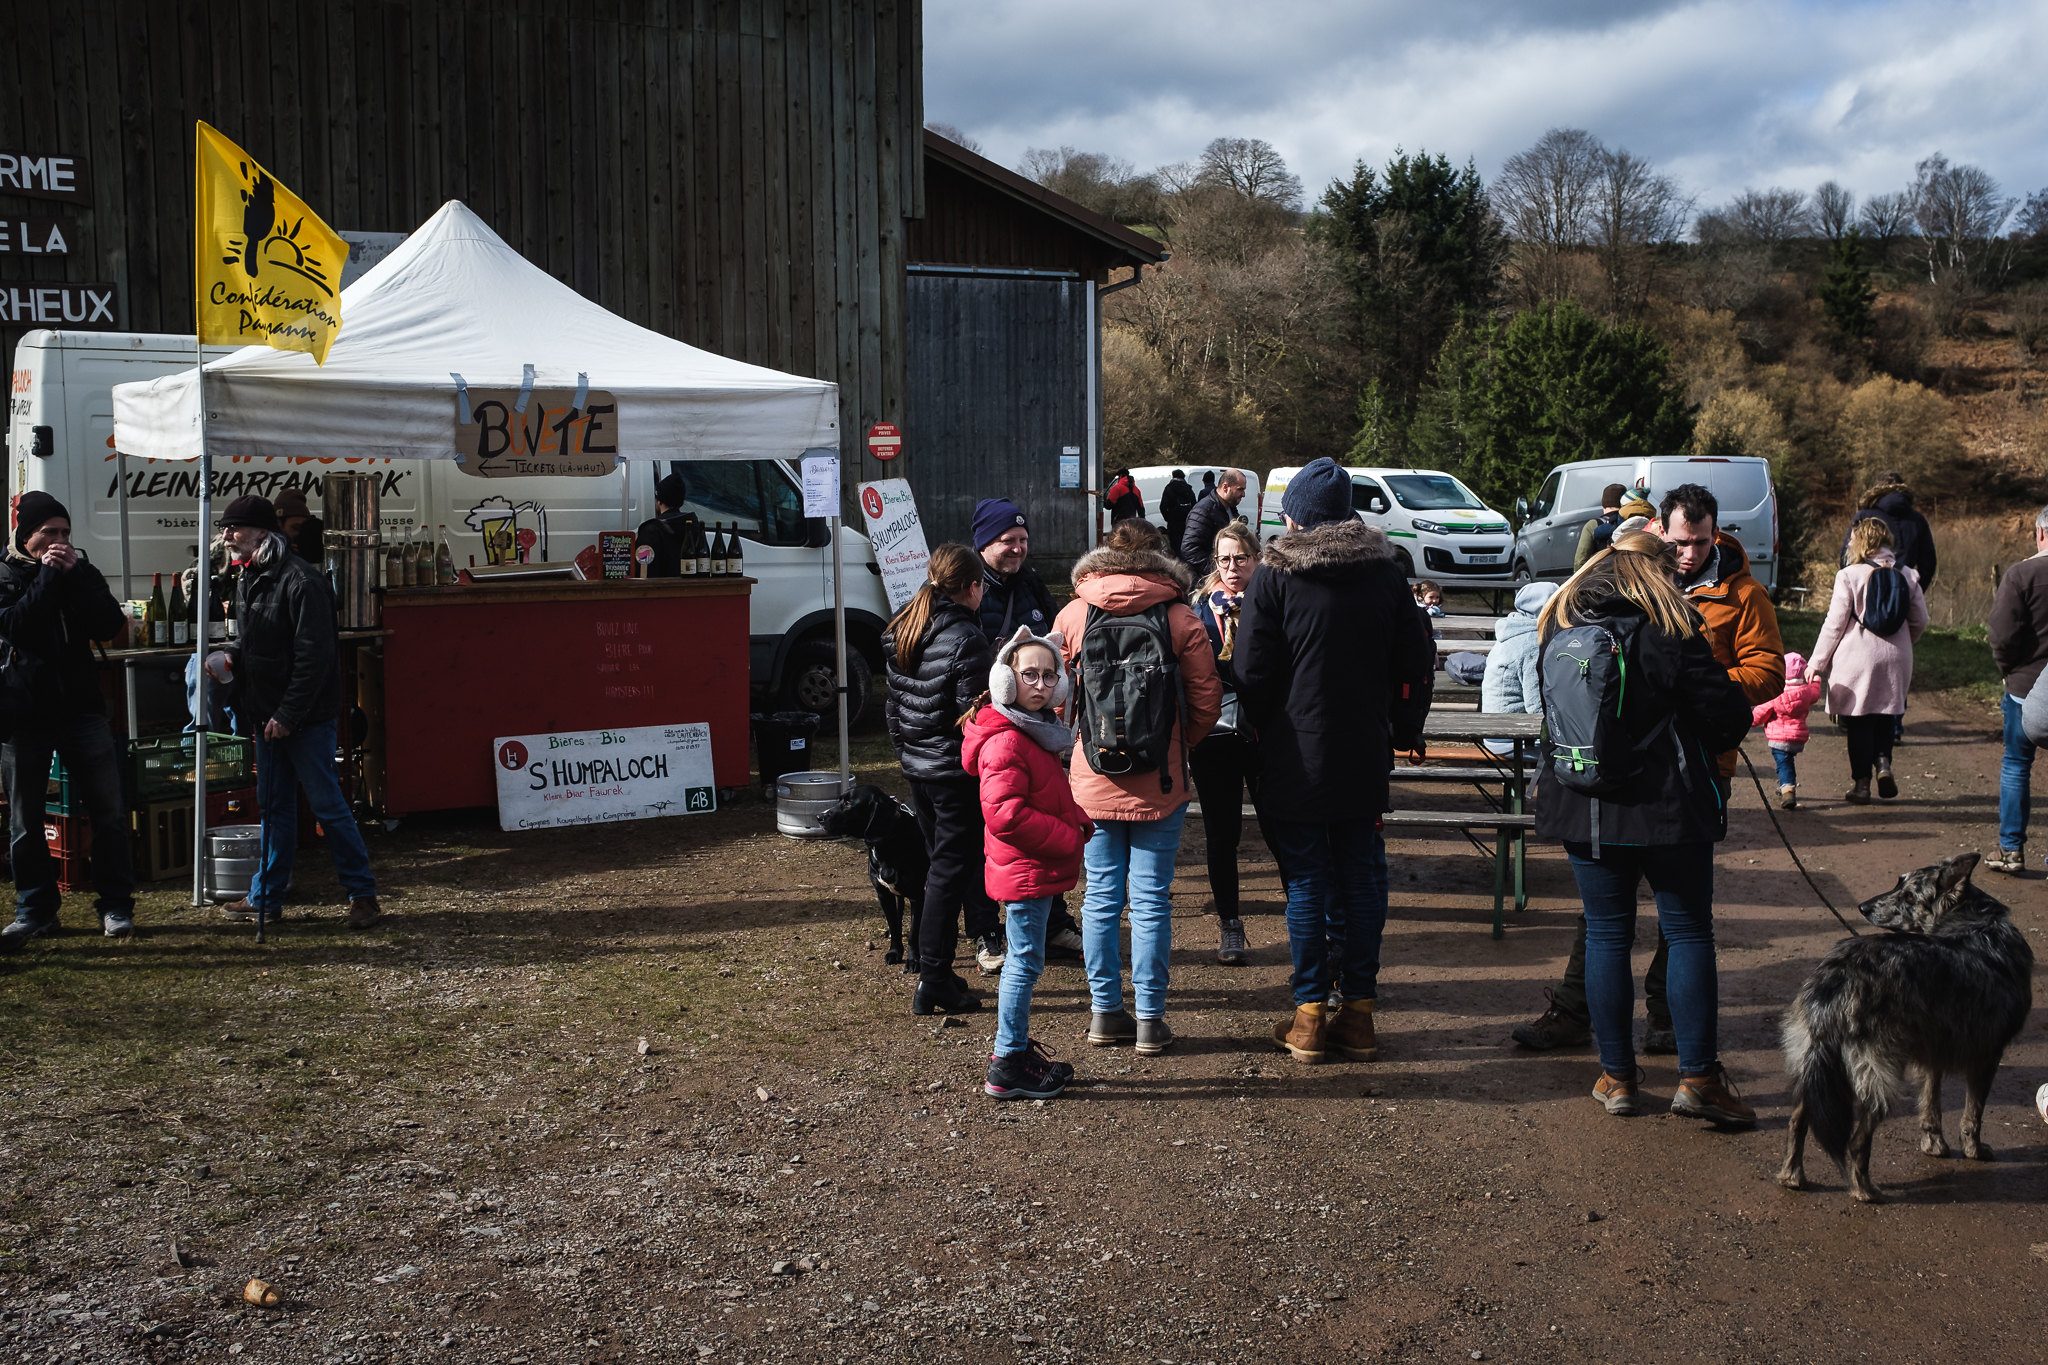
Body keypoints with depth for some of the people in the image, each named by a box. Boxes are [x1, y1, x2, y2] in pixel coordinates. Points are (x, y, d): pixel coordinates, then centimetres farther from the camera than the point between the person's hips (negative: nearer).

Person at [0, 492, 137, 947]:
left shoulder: (80, 571, 9)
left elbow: (111, 624, -6)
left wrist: (75, 576, -12)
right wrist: (48, 577, -16)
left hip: (81, 708, 2)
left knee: (108, 811, -1)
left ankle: (116, 905, 7)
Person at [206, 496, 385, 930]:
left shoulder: (300, 581, -17)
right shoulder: (247, 578, 12)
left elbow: (314, 655, -20)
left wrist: (288, 714, -20)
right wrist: (231, 654, 3)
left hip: (306, 719, -9)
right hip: (267, 715, 9)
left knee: (326, 804, -4)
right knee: (274, 807, 15)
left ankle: (363, 894, 4)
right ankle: (265, 898, 23)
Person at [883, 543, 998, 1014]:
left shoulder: (900, 633, 7)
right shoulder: (966, 640, -17)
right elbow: (977, 714, -17)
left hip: (916, 765, 8)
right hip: (957, 770, -8)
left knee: (941, 864, 17)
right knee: (951, 870, -1)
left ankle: (937, 974, 22)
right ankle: (933, 982, 1)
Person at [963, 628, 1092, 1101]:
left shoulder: (1037, 730, 12)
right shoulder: (1006, 742, -21)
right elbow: (1005, 813, -29)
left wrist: (1078, 821, 6)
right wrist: (1071, 836, -22)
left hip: (1038, 867, 10)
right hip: (1026, 871, -10)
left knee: (1021, 960, 19)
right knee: (1025, 962, -3)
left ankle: (1014, 1047, 31)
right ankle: (1007, 1068, 4)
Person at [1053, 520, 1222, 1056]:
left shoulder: (1073, 615, -1)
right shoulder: (1180, 619, -6)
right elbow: (1207, 700, -3)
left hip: (1092, 781, 2)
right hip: (1160, 784, -1)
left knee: (1101, 895, 11)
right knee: (1151, 900, 4)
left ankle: (1105, 1011, 16)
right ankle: (1150, 1019, 9)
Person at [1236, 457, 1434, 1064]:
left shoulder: (1275, 576, -9)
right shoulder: (1386, 573, 4)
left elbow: (1251, 673, -9)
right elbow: (1416, 663, 7)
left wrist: (1268, 733, 6)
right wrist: (1401, 733, 16)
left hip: (1295, 760, -3)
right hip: (1365, 758, 3)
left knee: (1307, 882, 4)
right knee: (1362, 878, 10)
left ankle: (1310, 1014, 8)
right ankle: (1359, 1012, 15)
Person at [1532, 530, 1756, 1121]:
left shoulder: (1558, 626, 4)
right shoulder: (1673, 629, -9)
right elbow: (1728, 717, -8)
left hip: (1582, 807, 4)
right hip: (1669, 806, -3)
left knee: (1607, 935, 10)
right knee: (1689, 933, 6)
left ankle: (1617, 1076, 14)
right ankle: (1697, 1077, 5)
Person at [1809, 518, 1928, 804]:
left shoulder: (1849, 576, -10)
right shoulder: (1907, 576, 3)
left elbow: (1834, 624, -9)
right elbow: (1920, 621, 9)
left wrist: (1816, 663, -1)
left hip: (1857, 660, -4)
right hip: (1895, 662, 4)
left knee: (1858, 723, 5)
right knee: (1885, 718, 19)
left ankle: (1861, 783, 7)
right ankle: (1883, 763, -2)